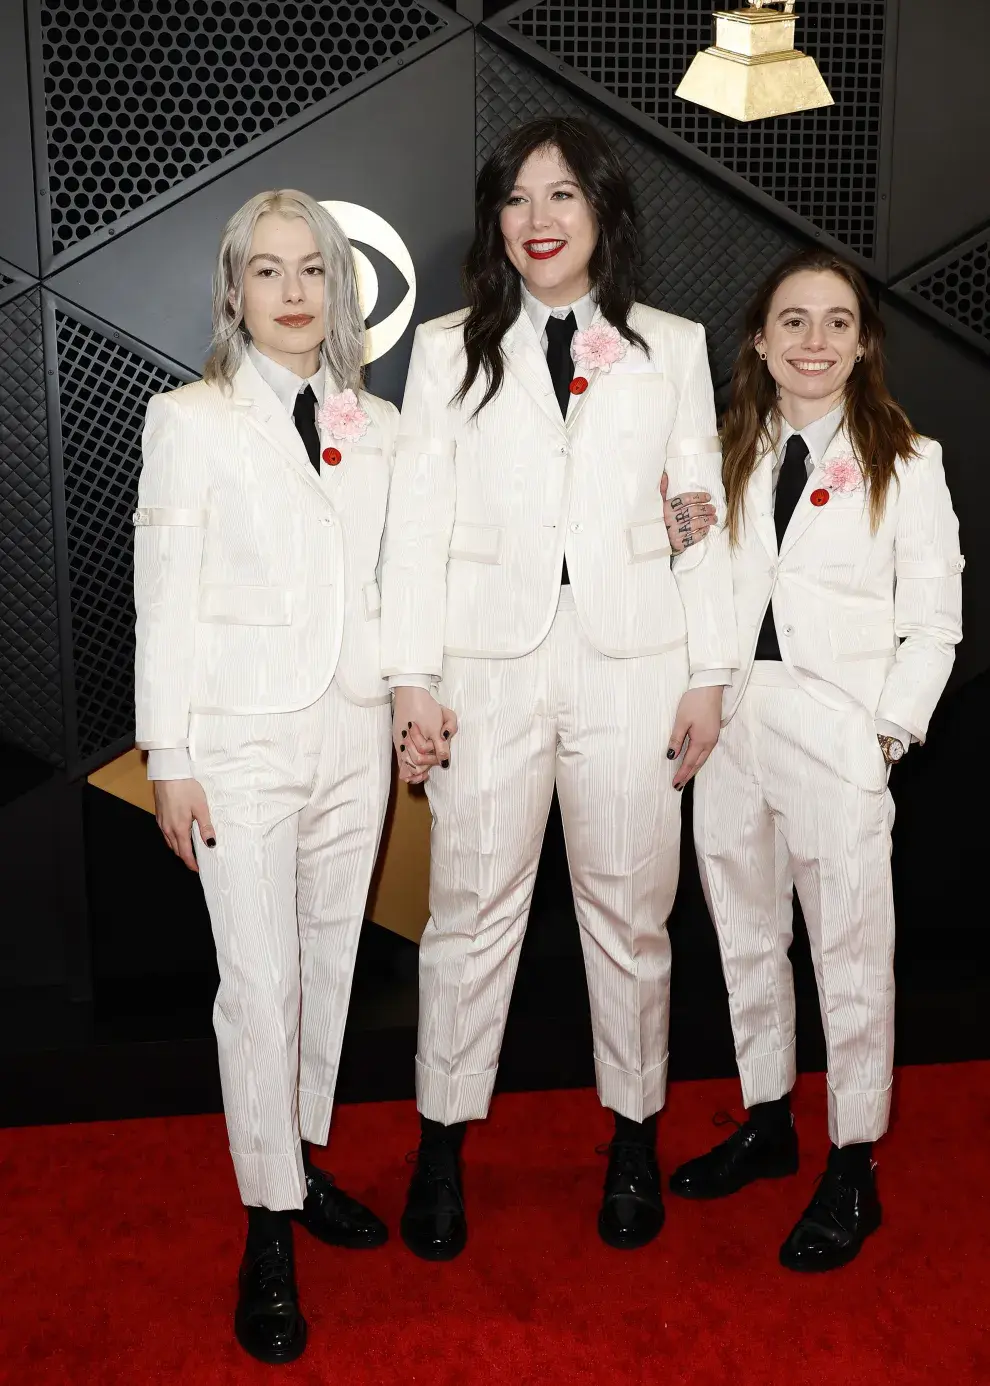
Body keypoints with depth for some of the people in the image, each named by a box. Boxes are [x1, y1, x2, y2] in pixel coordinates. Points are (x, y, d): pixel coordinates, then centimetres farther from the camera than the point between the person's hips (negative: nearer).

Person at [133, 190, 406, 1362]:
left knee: (327, 960, 13)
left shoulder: (378, 426, 9)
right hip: (242, 738, -4)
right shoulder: (191, 421, -2)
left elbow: (395, 578, 13)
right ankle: (268, 1230, 12)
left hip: (354, 735, 4)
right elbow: (165, 597, -5)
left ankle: (301, 1159, 32)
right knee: (258, 982, -2)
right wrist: (168, 757, -7)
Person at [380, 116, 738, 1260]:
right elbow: (417, 518, 2)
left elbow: (701, 513, 7)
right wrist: (412, 679, -5)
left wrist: (708, 676, 2)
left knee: (629, 910, 9)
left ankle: (634, 1138, 27)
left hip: (633, 663, 1)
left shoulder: (672, 347, 9)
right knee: (470, 910, 4)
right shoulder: (449, 350, 8)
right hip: (491, 665, 0)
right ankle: (442, 1144, 21)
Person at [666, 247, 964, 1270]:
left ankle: (853, 1171, 17)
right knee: (745, 939, 15)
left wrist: (887, 733, -10)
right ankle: (766, 1126, 33)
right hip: (730, 725, 5)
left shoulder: (906, 460, -1)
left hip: (837, 735, -4)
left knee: (852, 956, 0)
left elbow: (934, 622, -2)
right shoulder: (731, 454, 11)